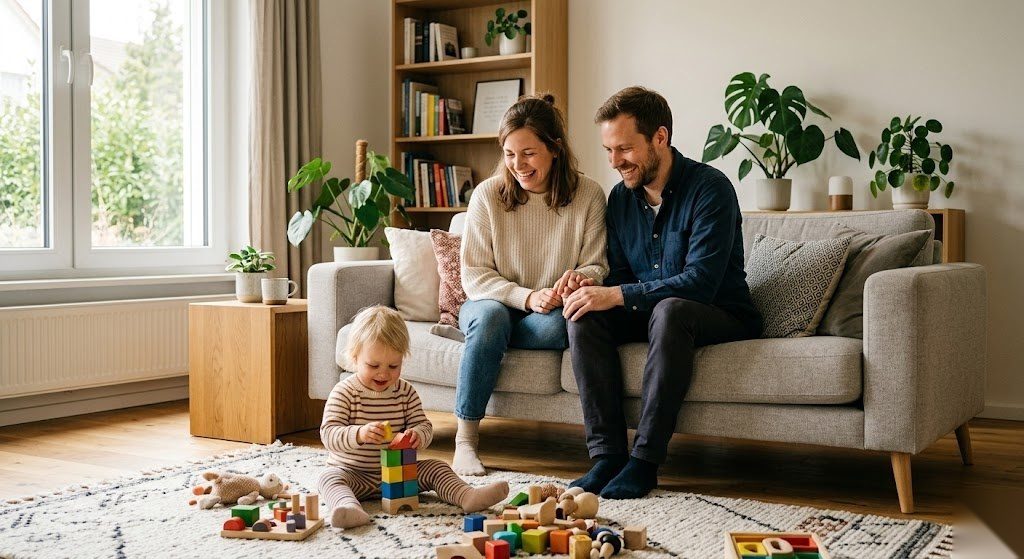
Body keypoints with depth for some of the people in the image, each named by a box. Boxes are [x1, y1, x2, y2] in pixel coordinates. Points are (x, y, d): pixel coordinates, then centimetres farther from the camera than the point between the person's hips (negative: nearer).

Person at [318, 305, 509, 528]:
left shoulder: (406, 392, 2)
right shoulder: (344, 392, -10)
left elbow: (424, 425, 2)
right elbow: (328, 434, -19)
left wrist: (418, 435, -25)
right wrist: (359, 434, -40)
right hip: (354, 474, -4)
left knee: (435, 468, -10)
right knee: (330, 477, -32)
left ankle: (467, 496, -27)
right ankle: (348, 507, -59)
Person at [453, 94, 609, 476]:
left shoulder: (588, 195, -5)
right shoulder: (488, 194, -6)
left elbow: (597, 266, -1)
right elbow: (474, 276, -7)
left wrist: (580, 278, -27)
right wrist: (528, 297, -23)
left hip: (548, 314, 0)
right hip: (495, 303, 0)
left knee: (561, 326, -36)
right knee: (490, 315, -36)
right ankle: (466, 439, -28)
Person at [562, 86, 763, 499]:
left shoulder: (709, 188, -17)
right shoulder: (621, 197, 5)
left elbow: (700, 282, -26)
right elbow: (619, 276, 9)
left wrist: (618, 295, -30)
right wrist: (595, 290, -15)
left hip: (722, 317, -6)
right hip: (648, 314, 6)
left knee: (669, 310, -38)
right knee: (585, 317, -20)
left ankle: (645, 461, -33)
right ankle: (607, 454, -23)